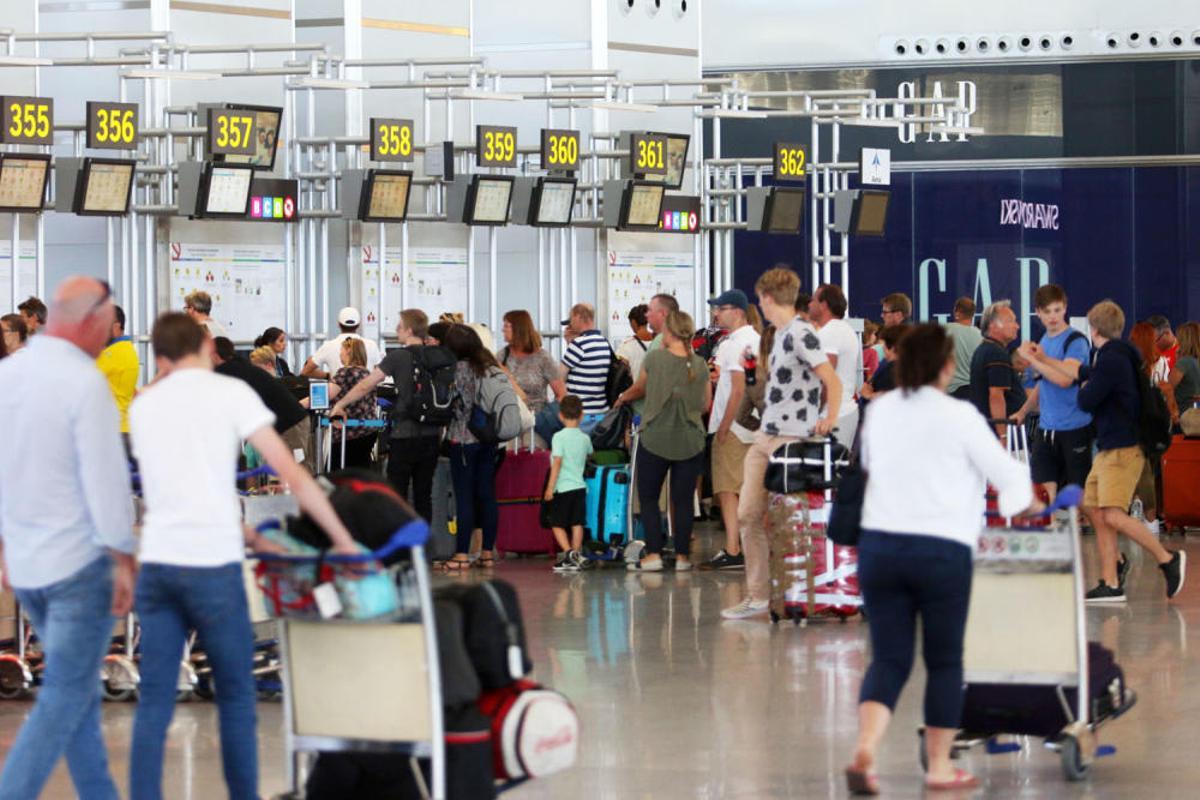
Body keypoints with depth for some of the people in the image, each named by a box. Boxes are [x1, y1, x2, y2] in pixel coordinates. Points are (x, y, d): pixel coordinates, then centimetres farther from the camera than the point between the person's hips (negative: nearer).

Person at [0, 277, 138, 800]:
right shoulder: (85, 383, -18)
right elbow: (106, 478, -17)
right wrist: (124, 560, -8)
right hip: (80, 561, -7)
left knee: (76, 685, 18)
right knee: (64, 696, -3)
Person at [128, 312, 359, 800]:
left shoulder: (143, 406, 14)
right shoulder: (229, 393, 0)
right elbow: (292, 474, -4)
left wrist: (247, 537, 28)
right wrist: (344, 540, 3)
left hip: (157, 563, 4)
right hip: (211, 566, -4)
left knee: (154, 703, 5)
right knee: (236, 697, 9)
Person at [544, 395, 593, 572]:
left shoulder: (559, 437, -10)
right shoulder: (585, 438, 7)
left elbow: (557, 463, -15)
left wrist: (550, 487, -13)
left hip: (563, 487, -5)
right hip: (580, 486, 5)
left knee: (557, 524, 2)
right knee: (577, 524, 8)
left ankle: (568, 552, -17)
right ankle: (576, 556, 6)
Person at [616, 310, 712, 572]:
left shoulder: (654, 359, -7)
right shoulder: (700, 365, 0)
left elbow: (639, 388, 12)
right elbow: (706, 404, 10)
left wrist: (623, 397, 33)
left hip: (655, 439, -2)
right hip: (690, 441, 2)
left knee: (648, 498, 9)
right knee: (683, 500, 7)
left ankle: (653, 554, 1)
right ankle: (682, 555, 8)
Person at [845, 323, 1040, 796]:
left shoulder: (878, 412, 7)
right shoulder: (958, 416, -8)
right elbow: (1006, 474, -1)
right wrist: (1029, 505, 22)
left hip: (879, 545, 4)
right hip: (941, 551, -4)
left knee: (888, 658, 5)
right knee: (944, 662, 11)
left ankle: (865, 751, -17)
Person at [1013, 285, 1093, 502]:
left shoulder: (1076, 341, -9)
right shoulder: (1043, 341, 14)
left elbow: (1064, 379, -22)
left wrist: (1032, 359, -16)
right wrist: (1023, 412, 19)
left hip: (1074, 428, -7)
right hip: (1046, 428, 7)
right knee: (1044, 491, 0)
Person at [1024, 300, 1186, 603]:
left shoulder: (1112, 360, -16)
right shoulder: (1115, 356, 17)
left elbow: (1086, 401, -16)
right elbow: (1082, 373, 34)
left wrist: (1085, 388, 8)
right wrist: (1044, 361, 44)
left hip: (1122, 449, -10)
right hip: (1108, 448, 10)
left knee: (1113, 515, -18)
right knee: (1097, 512, 8)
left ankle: (1168, 559, -11)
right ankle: (1111, 583, 8)